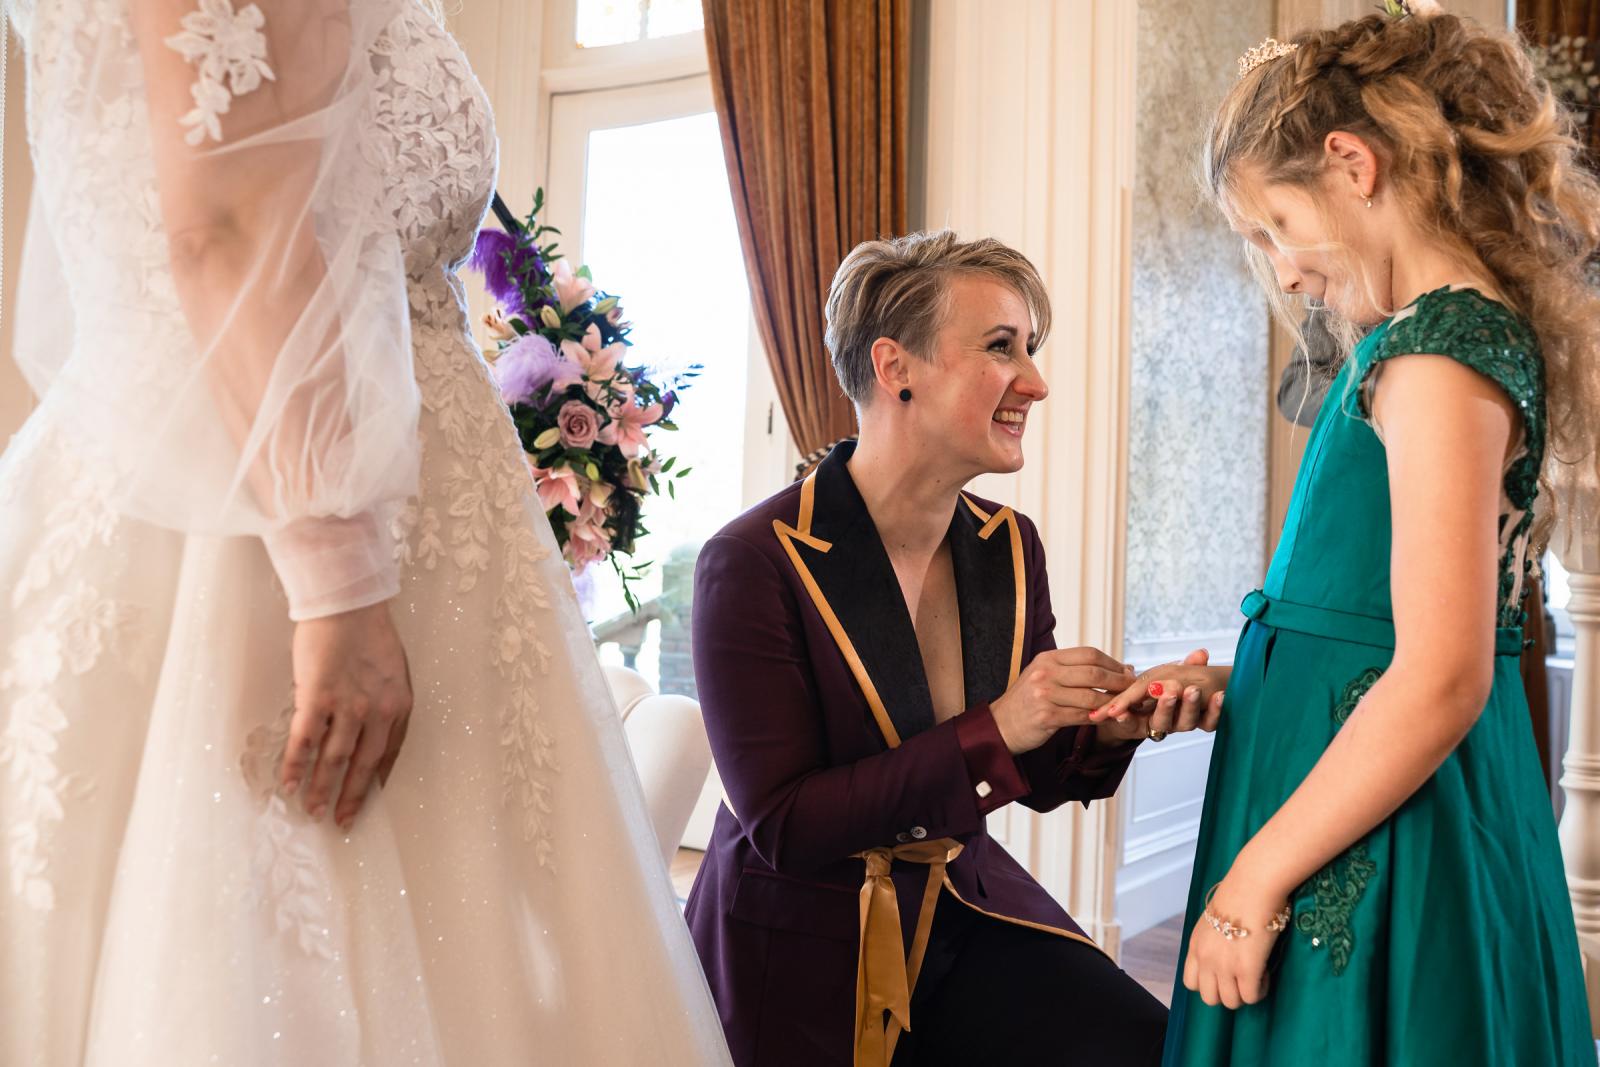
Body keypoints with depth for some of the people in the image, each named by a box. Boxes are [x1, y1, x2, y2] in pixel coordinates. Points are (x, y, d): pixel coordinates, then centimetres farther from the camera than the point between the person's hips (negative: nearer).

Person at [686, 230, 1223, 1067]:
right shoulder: (756, 561, -17)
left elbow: (1040, 779, 8)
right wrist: (993, 733, -25)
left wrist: (1109, 727, -14)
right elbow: (779, 825, -19)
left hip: (964, 915, 5)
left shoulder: (1010, 549, 0)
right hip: (800, 950, -4)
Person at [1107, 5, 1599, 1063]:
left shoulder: (1437, 353, -18)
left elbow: (1441, 678, -24)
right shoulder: (1479, 329, 12)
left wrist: (1254, 880, -19)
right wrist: (1230, 683, 15)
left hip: (1372, 846, -9)